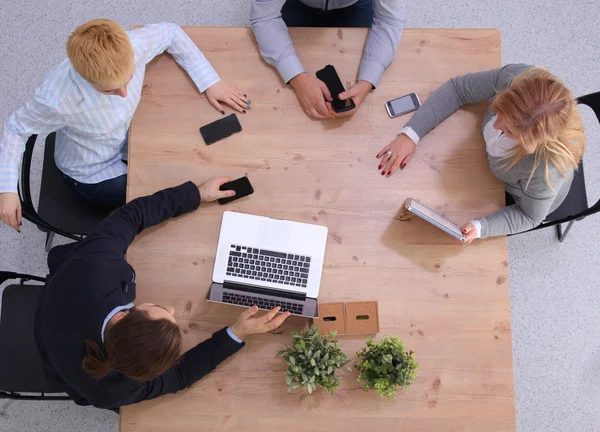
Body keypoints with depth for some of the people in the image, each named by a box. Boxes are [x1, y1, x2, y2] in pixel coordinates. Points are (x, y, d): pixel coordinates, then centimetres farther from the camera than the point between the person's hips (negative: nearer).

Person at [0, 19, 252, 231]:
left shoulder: (133, 46, -31)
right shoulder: (57, 99, -39)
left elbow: (170, 33, -10)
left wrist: (210, 82, -14)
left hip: (125, 141, 5)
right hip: (92, 176, -5)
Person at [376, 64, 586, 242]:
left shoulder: (548, 169, -47)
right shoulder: (514, 77, -39)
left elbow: (529, 216, -26)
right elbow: (458, 89, -25)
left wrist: (479, 228, -42)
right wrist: (410, 134, -34)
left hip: (528, 198, -4)